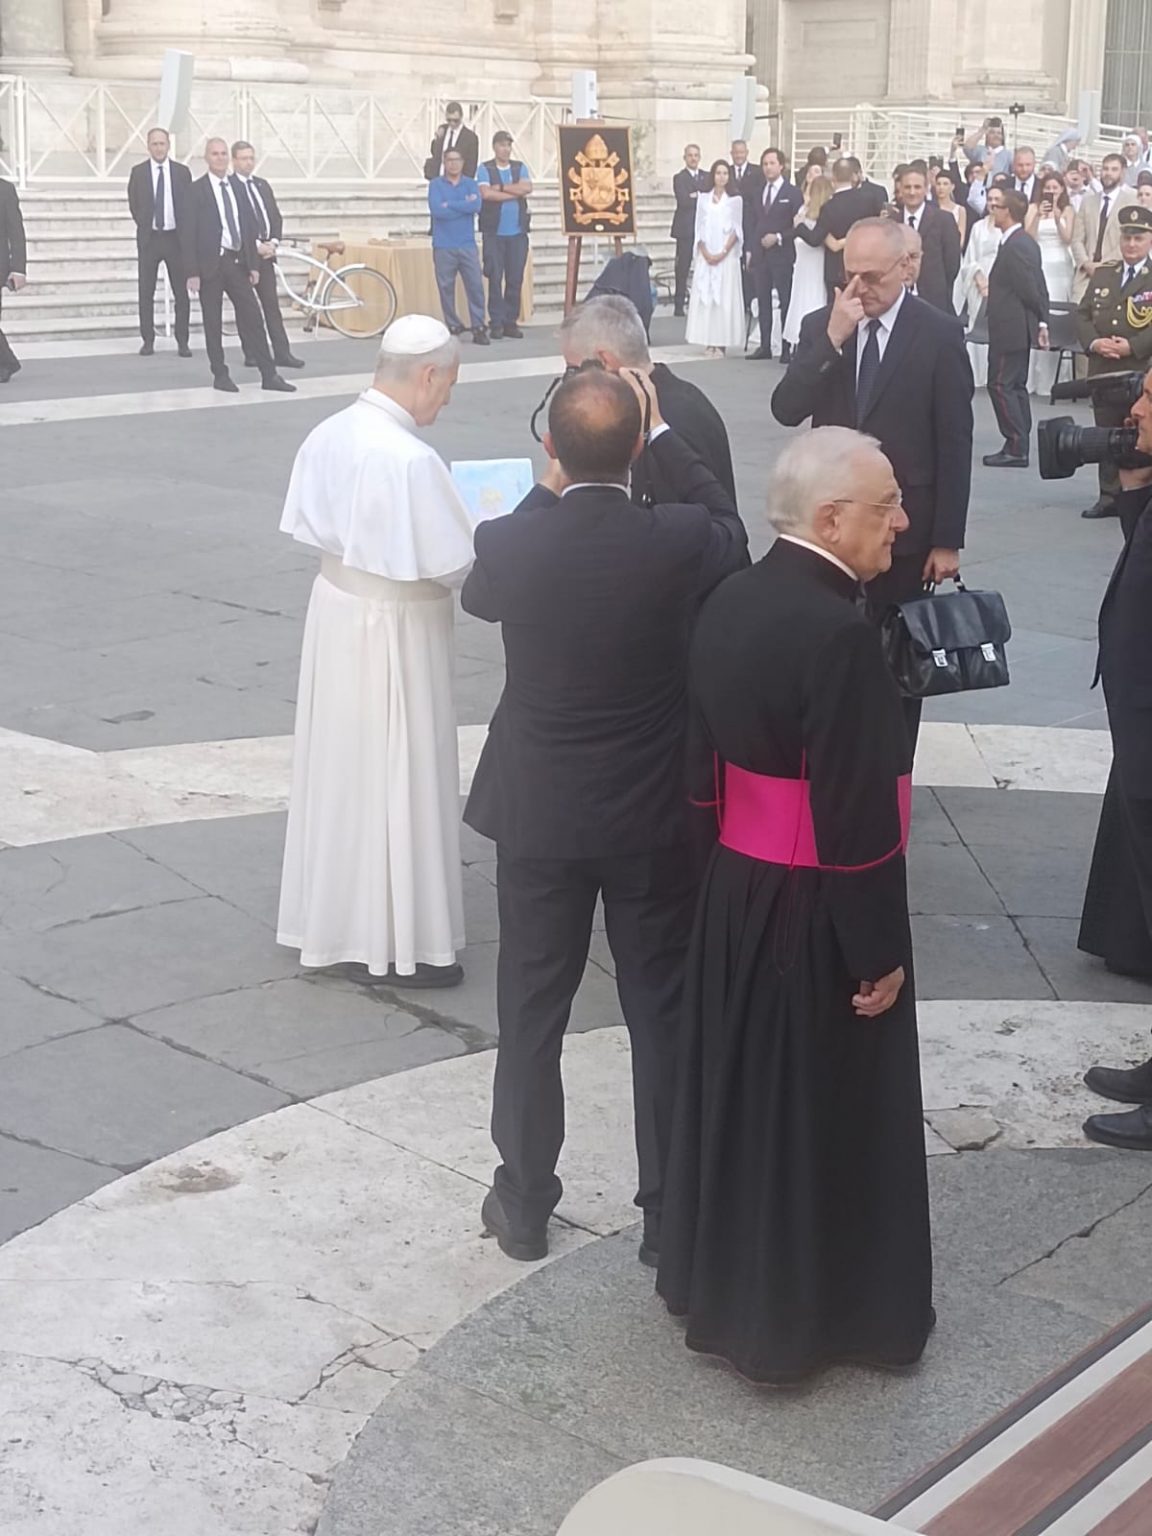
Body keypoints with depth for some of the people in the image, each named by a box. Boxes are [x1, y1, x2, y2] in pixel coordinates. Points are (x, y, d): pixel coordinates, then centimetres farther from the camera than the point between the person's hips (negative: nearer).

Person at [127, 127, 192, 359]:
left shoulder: (182, 172, 3)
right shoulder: (138, 172, 3)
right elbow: (133, 205, 11)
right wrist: (145, 226, 8)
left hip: (176, 237, 0)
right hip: (149, 238, 0)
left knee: (181, 292, 1)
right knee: (146, 292, 2)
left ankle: (182, 341, 6)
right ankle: (148, 340, 8)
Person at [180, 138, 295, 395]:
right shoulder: (195, 191, -4)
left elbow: (249, 227, 14)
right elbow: (187, 233, -7)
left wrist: (254, 265, 8)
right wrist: (192, 272, -12)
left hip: (238, 262, 4)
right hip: (211, 263, -4)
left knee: (252, 318, 2)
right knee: (213, 323, 3)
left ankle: (269, 375, 4)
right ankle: (220, 375, 12)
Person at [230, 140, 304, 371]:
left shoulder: (262, 184, 15)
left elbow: (276, 216, 16)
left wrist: (273, 242, 0)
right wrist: (256, 245, -16)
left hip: (265, 251, 6)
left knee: (272, 304, 5)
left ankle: (282, 353, 5)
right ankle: (252, 354, 7)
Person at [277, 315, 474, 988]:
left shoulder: (329, 433, -2)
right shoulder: (411, 459, -26)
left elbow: (313, 523, 8)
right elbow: (456, 566, -21)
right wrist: (489, 540, -1)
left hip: (336, 605, 8)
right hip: (394, 629, -8)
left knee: (342, 766, 20)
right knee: (395, 778, 5)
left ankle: (333, 916, 35)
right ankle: (397, 941, 16)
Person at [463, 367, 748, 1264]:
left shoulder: (509, 543, -15)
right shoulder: (679, 543, -17)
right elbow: (728, 526, 8)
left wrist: (549, 491, 13)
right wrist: (662, 434, 12)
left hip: (538, 817, 1)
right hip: (654, 819, 0)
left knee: (531, 1014, 14)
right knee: (663, 1014, 12)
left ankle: (525, 1206, 26)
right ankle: (670, 1213, 22)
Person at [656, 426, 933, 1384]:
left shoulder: (728, 604, 1)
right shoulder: (840, 634, -25)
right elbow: (856, 818, -23)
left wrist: (737, 853, 15)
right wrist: (879, 951, -15)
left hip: (734, 888, 8)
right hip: (815, 913, -8)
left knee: (739, 1089, 20)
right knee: (821, 1108, 9)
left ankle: (719, 1285, 35)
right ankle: (802, 1319, 25)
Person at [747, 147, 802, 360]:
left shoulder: (793, 193, -2)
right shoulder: (758, 191, 14)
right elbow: (755, 222, 16)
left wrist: (778, 237, -15)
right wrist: (751, 251, 10)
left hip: (782, 255, -5)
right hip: (760, 254, 5)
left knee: (785, 301, -3)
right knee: (763, 301, 7)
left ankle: (786, 348, 0)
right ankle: (765, 346, 12)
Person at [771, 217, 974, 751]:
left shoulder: (939, 333, -6)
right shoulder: (820, 326, 3)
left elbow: (955, 443, -6)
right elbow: (785, 410, -8)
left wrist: (948, 540, -8)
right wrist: (832, 339, -19)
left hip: (905, 527, -2)